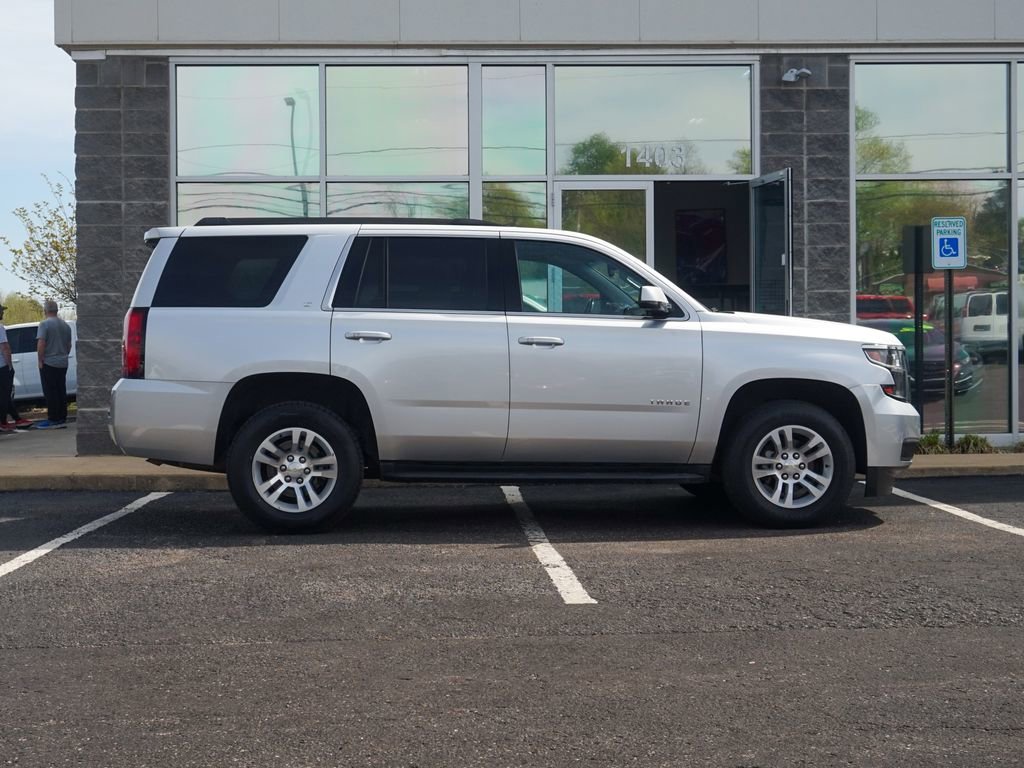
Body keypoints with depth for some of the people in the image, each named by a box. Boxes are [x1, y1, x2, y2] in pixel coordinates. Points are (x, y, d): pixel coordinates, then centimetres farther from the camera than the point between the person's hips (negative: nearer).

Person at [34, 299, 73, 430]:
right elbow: (69, 345, 19)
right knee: (61, 391, 9)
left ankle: (53, 420, -6)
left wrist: (40, 360, -11)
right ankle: (62, 419, 10)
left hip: (48, 363, -7)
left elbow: (41, 344, -18)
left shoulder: (45, 324, -11)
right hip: (63, 364, 7)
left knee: (50, 392, -4)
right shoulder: (65, 325, 11)